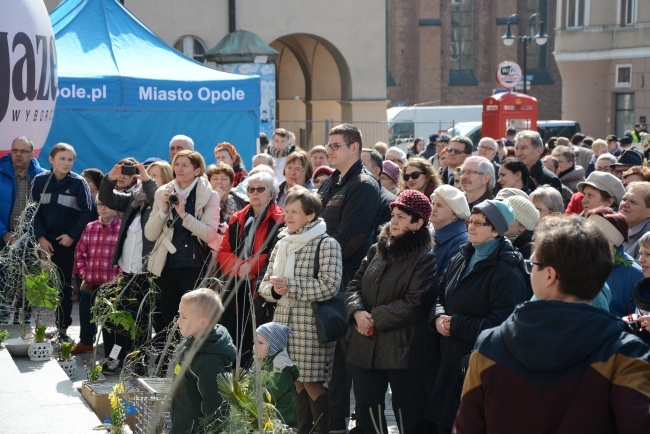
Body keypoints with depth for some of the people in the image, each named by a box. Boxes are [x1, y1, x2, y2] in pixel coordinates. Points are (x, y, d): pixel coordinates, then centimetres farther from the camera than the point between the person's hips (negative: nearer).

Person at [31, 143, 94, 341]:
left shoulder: (79, 183, -4)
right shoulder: (40, 181, 3)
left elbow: (88, 213, -5)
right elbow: (34, 212, 4)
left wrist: (72, 236, -10)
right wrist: (40, 237, -6)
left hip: (69, 242, -2)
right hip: (44, 241, 2)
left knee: (65, 285, 1)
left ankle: (62, 327, 7)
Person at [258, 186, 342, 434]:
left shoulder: (326, 244, -7)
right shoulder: (282, 244, 14)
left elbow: (330, 285, -17)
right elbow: (265, 285, 14)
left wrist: (290, 285, -16)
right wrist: (274, 289, -10)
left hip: (311, 327, -6)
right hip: (285, 324, 6)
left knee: (312, 384, -5)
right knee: (297, 383, 12)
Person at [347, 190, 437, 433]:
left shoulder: (424, 258, -8)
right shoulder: (377, 251, 13)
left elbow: (415, 303, -16)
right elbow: (355, 284, 12)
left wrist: (375, 318, -13)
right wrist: (357, 312, -8)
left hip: (403, 351, -7)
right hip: (365, 348, 7)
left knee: (407, 414, 0)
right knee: (368, 409, 14)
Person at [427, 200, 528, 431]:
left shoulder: (505, 271, -16)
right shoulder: (461, 259, 10)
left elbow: (500, 325, -22)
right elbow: (440, 297, 18)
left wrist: (456, 325, -16)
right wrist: (438, 317, -4)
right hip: (450, 363, 8)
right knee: (443, 423, 14)